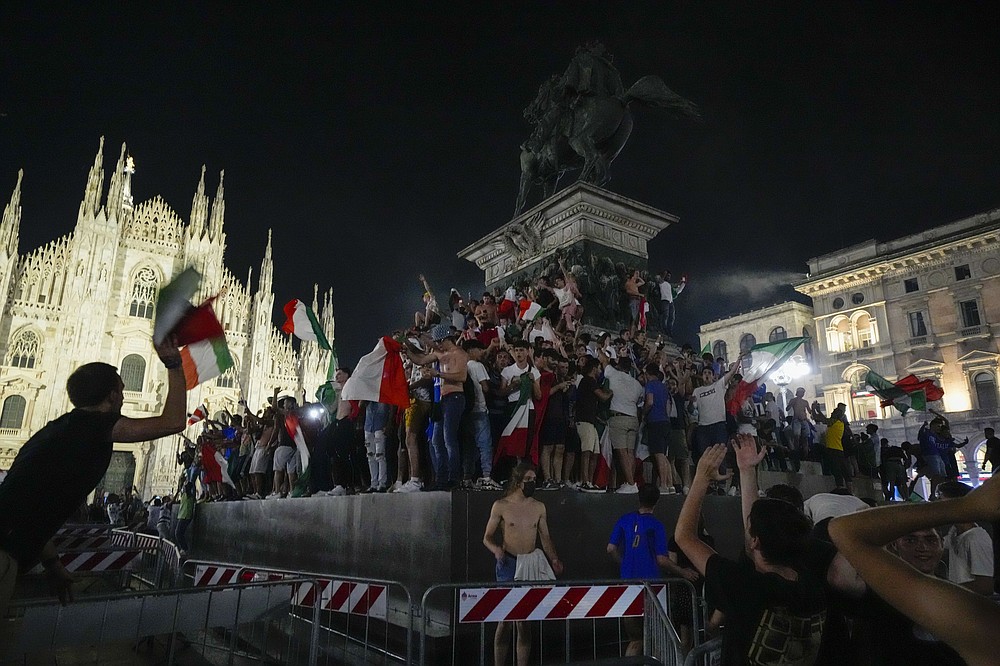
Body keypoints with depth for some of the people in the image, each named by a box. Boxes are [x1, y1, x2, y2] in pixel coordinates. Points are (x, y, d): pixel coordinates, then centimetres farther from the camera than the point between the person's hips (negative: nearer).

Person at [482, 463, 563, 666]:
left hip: (531, 564, 4)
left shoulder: (539, 507, 7)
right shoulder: (501, 506, -4)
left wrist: (554, 560, -4)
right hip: (508, 564, -3)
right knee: (506, 619, -3)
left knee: (525, 620, 8)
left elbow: (545, 538, 12)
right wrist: (496, 549, -20)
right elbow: (487, 537, 1)